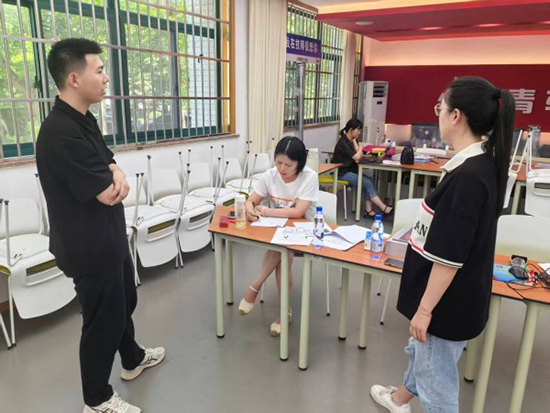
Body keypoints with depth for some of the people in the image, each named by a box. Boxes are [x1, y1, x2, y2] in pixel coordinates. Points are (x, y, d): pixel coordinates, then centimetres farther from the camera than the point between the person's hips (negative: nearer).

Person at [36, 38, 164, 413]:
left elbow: (108, 162, 11)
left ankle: (132, 359, 51)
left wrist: (116, 176, -12)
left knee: (125, 302, 26)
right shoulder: (61, 133, -27)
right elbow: (108, 194, -26)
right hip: (90, 247, -10)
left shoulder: (84, 120, 5)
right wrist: (114, 181, -3)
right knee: (104, 319, 8)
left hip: (110, 237, 10)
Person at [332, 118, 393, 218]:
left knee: (369, 180, -13)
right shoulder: (343, 142, -17)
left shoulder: (352, 141, 11)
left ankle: (368, 210, -16)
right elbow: (357, 157, -17)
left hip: (351, 170, 9)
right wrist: (360, 147, 1)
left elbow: (358, 157, 5)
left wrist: (356, 146, -10)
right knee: (367, 182, -19)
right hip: (342, 173, -8)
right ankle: (384, 208, -14)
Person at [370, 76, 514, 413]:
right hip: (454, 295, 10)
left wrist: (425, 308, -18)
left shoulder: (468, 176, -30)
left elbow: (449, 257, -27)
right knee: (421, 350, 31)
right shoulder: (482, 164, 1)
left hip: (447, 302, -10)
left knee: (436, 379, 12)